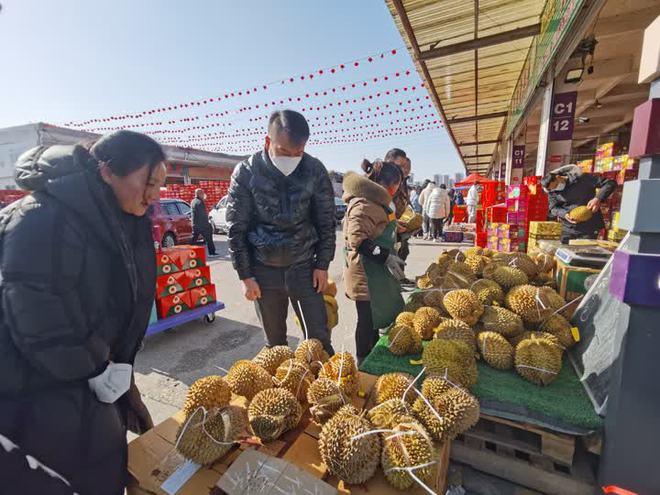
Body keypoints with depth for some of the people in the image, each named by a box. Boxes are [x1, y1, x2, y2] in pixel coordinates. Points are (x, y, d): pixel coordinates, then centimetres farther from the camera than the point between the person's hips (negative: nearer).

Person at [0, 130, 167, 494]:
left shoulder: (123, 220, -3)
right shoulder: (43, 220, -27)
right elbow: (38, 322, -27)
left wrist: (117, 365, 0)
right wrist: (98, 372, -16)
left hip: (85, 372, 7)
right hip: (33, 387, -6)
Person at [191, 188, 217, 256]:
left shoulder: (193, 202, 15)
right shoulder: (199, 202, -15)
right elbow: (203, 215, -17)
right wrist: (207, 223, -11)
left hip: (195, 225, 9)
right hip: (202, 225, -9)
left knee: (194, 239, 11)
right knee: (209, 238, 0)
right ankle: (212, 253, 4)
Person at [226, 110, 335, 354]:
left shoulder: (315, 170, -6)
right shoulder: (245, 173, -9)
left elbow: (326, 221, 1)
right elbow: (236, 228, -4)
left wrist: (322, 265, -1)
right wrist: (245, 275, -5)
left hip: (304, 267, 1)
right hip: (264, 270, 0)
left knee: (319, 339, 6)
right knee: (275, 343, 14)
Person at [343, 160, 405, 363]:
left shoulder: (376, 201, 15)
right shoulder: (364, 204, -19)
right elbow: (357, 240, -26)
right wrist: (386, 257, -25)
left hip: (377, 272, 10)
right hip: (366, 274, -10)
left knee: (374, 318, 21)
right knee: (367, 320, 4)